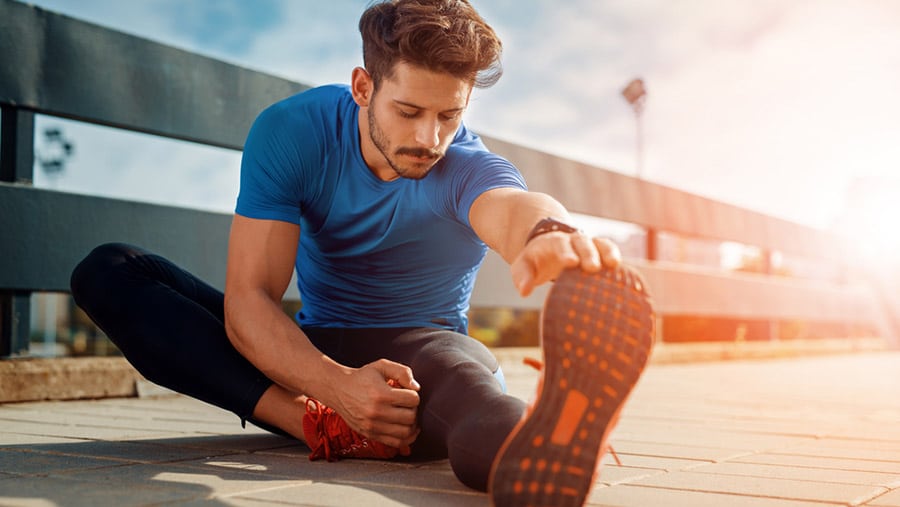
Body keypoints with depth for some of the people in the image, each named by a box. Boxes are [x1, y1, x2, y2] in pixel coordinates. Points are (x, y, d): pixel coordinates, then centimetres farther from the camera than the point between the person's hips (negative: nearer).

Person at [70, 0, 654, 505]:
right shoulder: (291, 131, -14)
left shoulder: (469, 168, -18)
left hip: (420, 348, -2)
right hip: (311, 352, 3)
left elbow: (513, 208, -46)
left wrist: (551, 235, -73)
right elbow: (246, 298, -22)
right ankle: (315, 423, -39)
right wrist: (337, 387, -41)